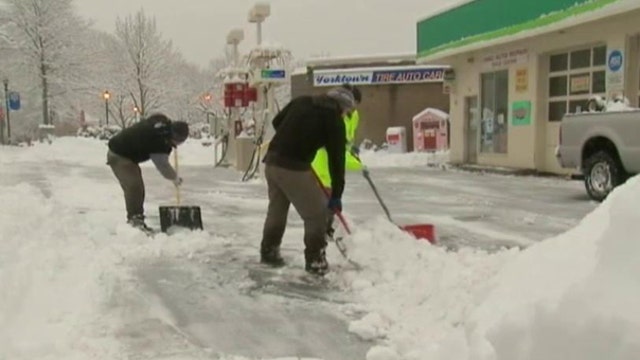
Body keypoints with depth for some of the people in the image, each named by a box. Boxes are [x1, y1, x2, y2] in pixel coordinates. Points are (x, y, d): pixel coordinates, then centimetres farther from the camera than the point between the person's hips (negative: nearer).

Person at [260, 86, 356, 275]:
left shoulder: (301, 101, 15)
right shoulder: (334, 119, -2)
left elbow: (277, 122, 24)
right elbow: (336, 158, -3)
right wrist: (336, 195, 0)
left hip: (272, 160, 7)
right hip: (294, 167, -7)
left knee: (276, 208, 24)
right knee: (317, 212, 5)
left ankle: (268, 251, 35)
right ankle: (315, 260, 8)